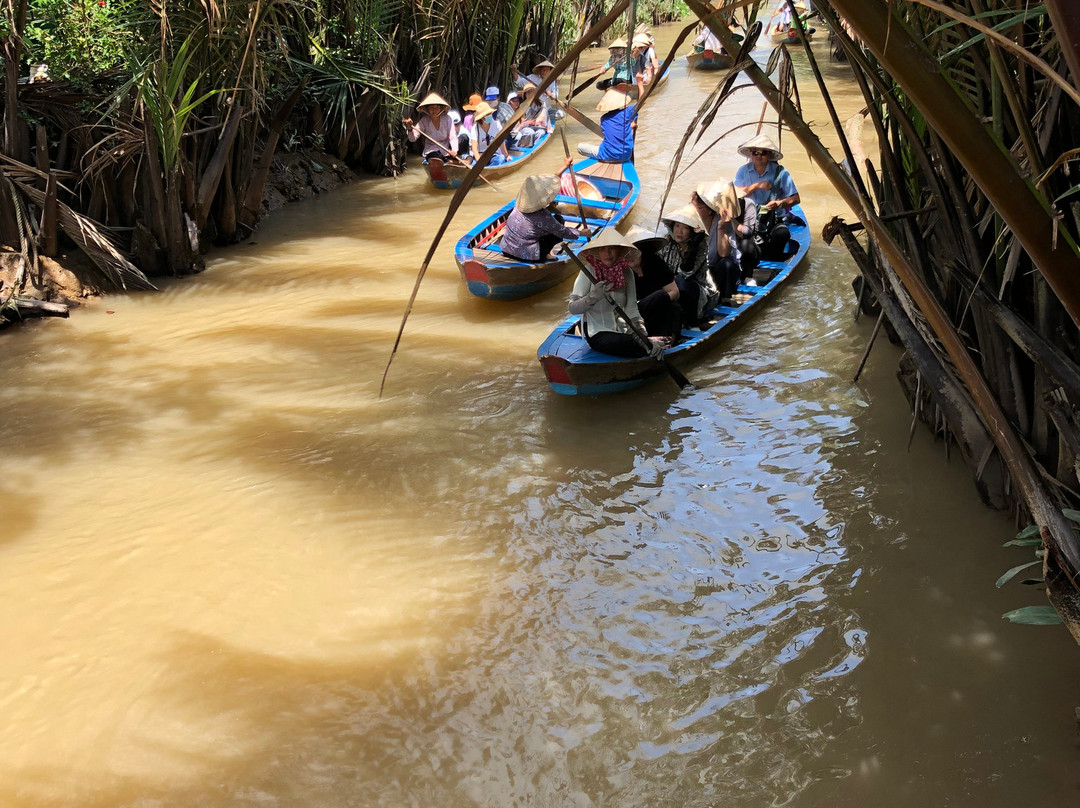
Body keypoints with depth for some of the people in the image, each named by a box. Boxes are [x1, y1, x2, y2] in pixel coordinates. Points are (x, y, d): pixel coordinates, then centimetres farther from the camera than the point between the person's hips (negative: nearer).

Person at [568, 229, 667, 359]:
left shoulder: (626, 272, 2)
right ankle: (651, 346, -4)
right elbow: (572, 308, -16)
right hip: (597, 334, -5)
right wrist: (594, 296, -33)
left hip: (622, 329, 5)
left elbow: (632, 310, -2)